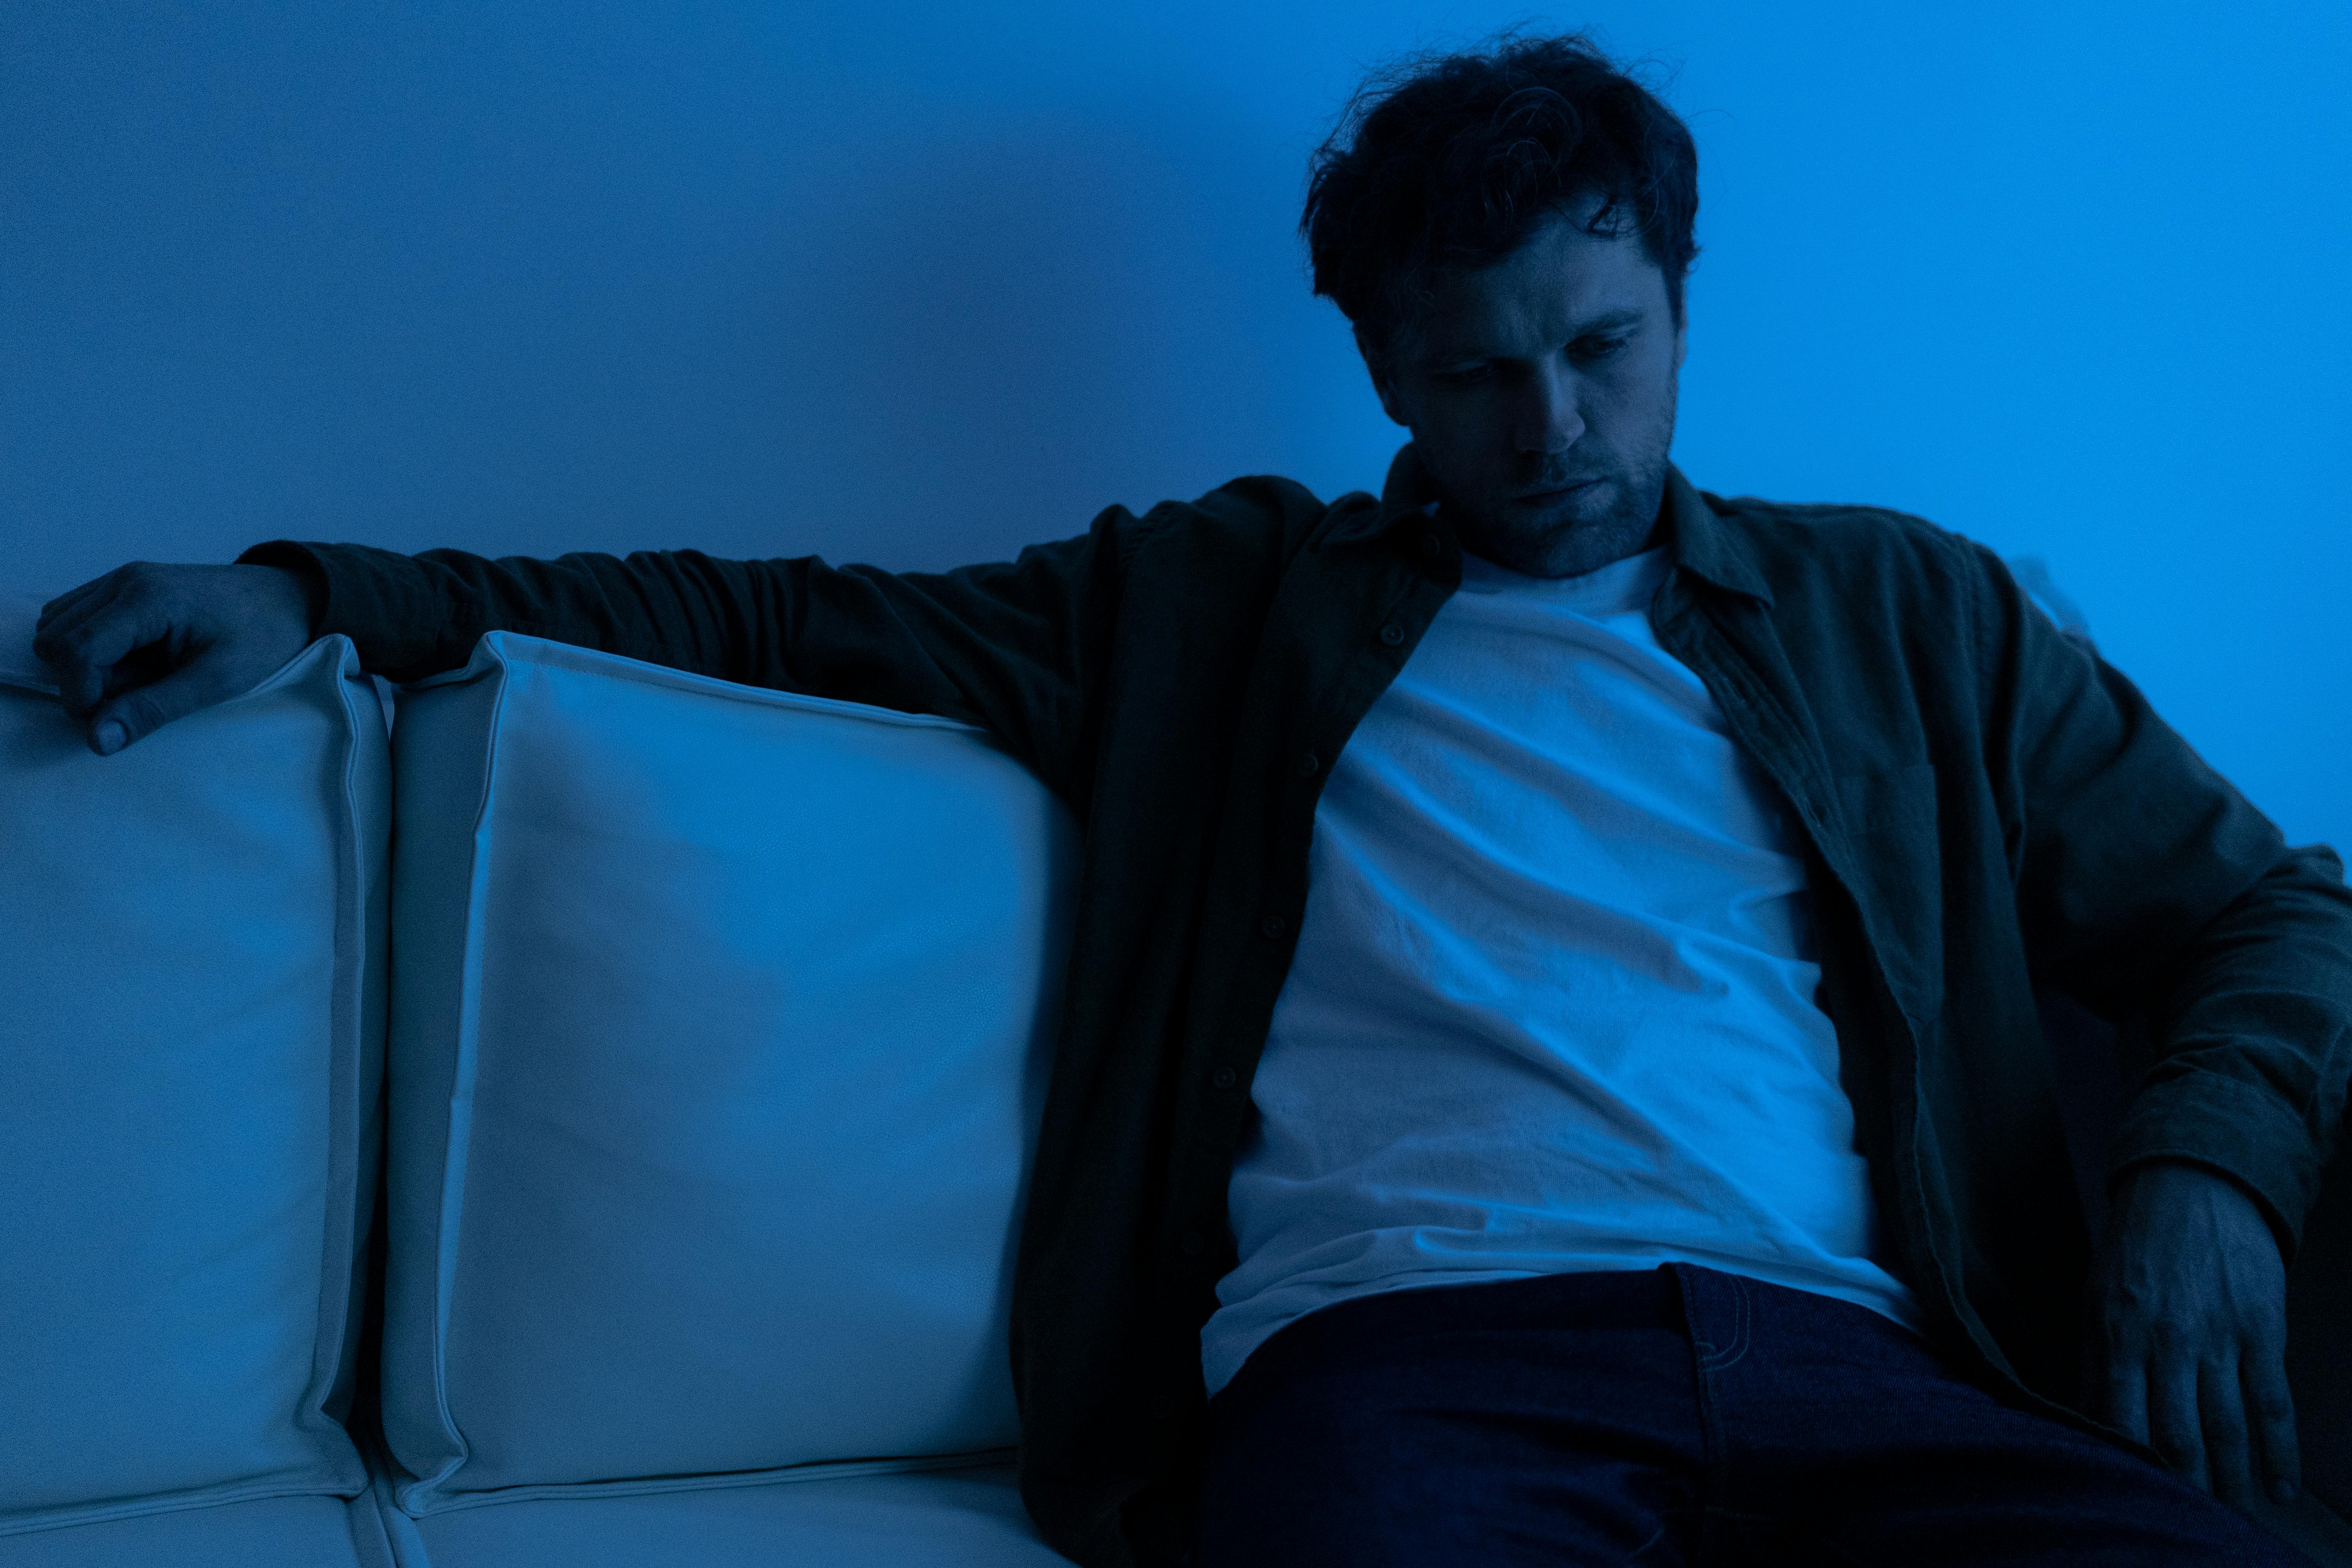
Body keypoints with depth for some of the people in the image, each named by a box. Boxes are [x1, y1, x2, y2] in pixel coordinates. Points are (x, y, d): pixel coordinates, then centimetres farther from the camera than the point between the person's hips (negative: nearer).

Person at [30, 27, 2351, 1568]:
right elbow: (789, 618, 19)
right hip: (1399, 1351, -1)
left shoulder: (1901, 612, 24)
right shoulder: (1220, 604, 21)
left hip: (1853, 1368, 2)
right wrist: (320, 596, 10)